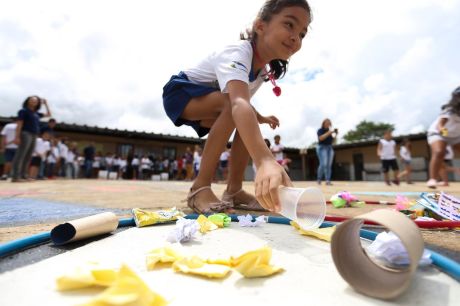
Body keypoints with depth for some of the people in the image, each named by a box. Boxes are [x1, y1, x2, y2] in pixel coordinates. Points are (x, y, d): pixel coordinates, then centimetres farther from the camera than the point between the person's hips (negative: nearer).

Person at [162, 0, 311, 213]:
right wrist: (265, 160, -65)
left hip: (204, 105, 8)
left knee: (249, 127, -10)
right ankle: (200, 188, -27)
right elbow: (238, 103, -52)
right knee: (231, 104, -33)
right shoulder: (238, 54, -31)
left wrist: (260, 118, 0)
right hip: (179, 92, -7)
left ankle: (234, 190, -5)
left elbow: (243, 101, 15)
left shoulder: (264, 70, -4)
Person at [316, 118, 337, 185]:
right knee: (323, 164, -16)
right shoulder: (320, 130, -2)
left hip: (330, 148, 6)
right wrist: (329, 133, -21)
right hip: (322, 148, -6)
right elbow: (321, 138, -19)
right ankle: (319, 179, -1)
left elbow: (332, 141, 17)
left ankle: (328, 181, -6)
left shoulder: (329, 131, 16)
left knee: (329, 165, -3)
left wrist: (335, 134, 3)